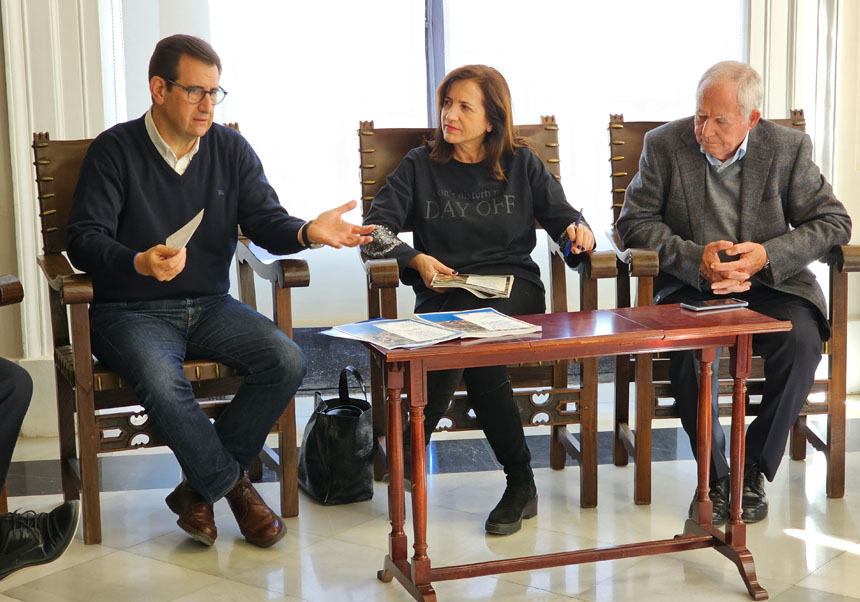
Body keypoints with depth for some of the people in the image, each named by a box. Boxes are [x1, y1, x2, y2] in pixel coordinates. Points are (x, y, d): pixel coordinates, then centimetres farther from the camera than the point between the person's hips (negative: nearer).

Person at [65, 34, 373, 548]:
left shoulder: (231, 149, 8)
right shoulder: (115, 150, -4)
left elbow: (266, 221, -1)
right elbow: (84, 239, -11)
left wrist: (307, 233, -25)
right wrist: (140, 263, -33)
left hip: (210, 307, 4)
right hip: (133, 310, -4)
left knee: (287, 361, -21)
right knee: (163, 384, -35)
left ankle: (202, 486, -7)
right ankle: (231, 484, -8)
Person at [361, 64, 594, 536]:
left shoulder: (520, 164, 15)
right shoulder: (420, 166, 12)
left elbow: (561, 217, 14)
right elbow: (374, 230, 3)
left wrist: (577, 231, -10)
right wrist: (415, 258, -14)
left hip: (513, 288, 0)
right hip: (444, 291, 0)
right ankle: (520, 483, -24)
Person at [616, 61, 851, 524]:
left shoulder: (789, 149, -1)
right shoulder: (664, 144, -1)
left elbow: (834, 221, -1)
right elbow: (634, 222, -2)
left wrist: (768, 255, -18)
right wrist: (695, 258, -19)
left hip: (769, 283, 1)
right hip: (691, 286, 0)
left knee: (802, 342, -29)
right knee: (689, 347, -32)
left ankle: (753, 469, -11)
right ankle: (713, 474, -14)